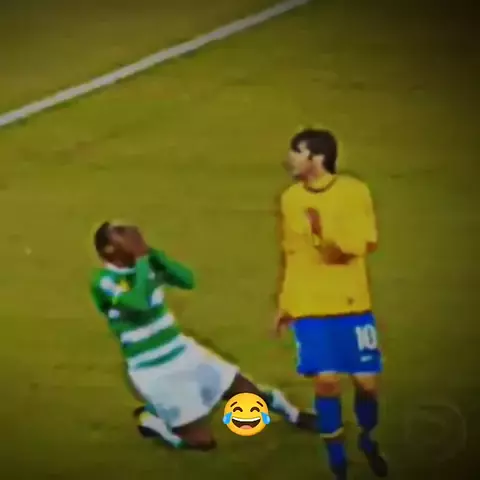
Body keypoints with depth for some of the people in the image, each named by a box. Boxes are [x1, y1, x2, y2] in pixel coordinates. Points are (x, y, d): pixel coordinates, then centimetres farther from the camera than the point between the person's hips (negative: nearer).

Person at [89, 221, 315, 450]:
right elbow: (140, 303, -35)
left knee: (248, 392, 10)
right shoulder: (103, 281, -18)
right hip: (153, 371, -6)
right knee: (202, 439, -6)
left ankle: (293, 415, 38)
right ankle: (150, 418, 17)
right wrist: (141, 257, -28)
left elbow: (187, 280, -6)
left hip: (182, 351, 6)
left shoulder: (148, 266, 2)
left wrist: (151, 252, -14)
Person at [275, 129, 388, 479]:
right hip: (309, 309, 2)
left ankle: (368, 440, 34)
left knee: (367, 381, 3)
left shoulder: (354, 190, -6)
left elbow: (369, 243, -9)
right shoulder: (290, 198, 5)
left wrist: (337, 244, -26)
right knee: (326, 383, -4)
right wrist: (284, 305, 14)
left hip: (352, 306, -1)